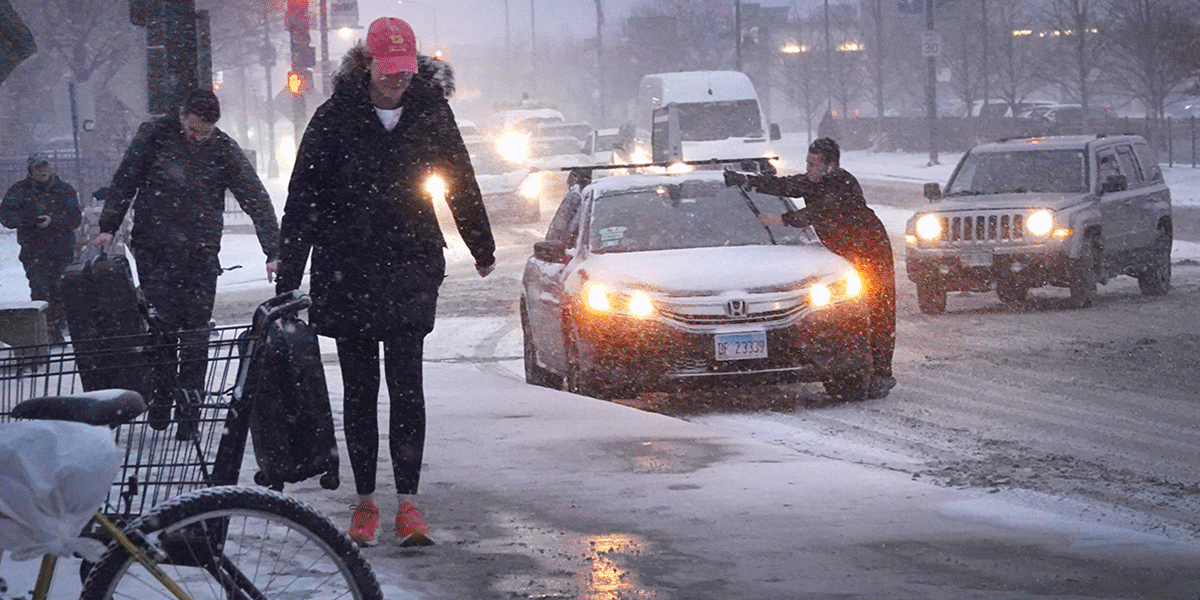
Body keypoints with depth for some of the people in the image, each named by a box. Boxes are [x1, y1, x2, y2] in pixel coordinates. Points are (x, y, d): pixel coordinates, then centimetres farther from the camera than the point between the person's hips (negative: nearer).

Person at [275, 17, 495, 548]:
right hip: (347, 271, 0)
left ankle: (407, 503, -7)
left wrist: (482, 250, 26)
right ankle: (365, 501, 14)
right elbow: (303, 200, -5)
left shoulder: (430, 111, 1)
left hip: (411, 269, 0)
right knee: (359, 389, 6)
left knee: (406, 384, -8)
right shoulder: (336, 117, -5)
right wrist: (288, 279, -11)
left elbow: (461, 183, 16)